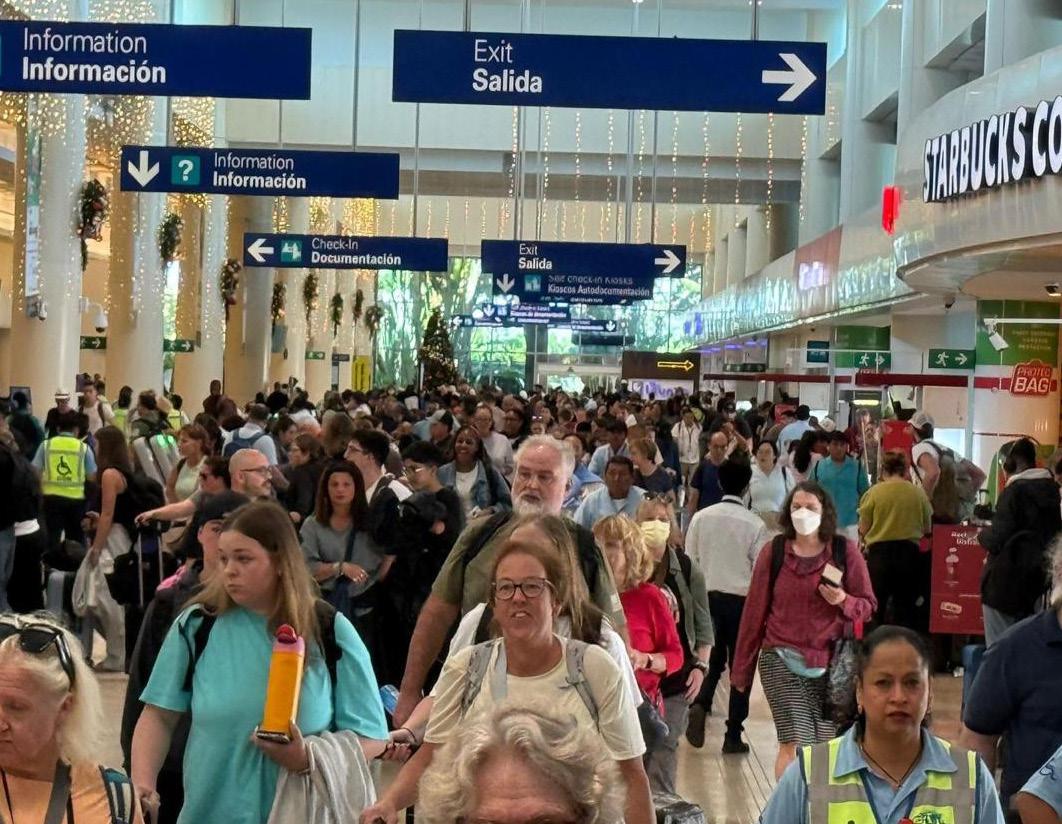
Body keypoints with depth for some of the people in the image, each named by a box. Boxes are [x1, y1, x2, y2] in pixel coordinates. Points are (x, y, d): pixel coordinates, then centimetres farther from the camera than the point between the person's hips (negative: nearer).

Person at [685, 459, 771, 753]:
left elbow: (690, 561, 3)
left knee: (712, 659, 18)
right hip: (741, 600, -3)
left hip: (707, 597, 3)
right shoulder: (755, 524, -11)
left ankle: (700, 704, -9)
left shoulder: (701, 518, -2)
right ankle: (733, 736, 9)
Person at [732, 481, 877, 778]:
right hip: (781, 660, -1)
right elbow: (754, 611, 8)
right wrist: (742, 670, 12)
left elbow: (868, 606, 6)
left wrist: (843, 601, -18)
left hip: (828, 662, 1)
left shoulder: (845, 551, 2)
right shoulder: (773, 551, 3)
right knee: (795, 743, -13)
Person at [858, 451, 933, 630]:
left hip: (879, 553, -2)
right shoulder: (918, 493, 1)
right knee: (905, 607, 11)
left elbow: (863, 530, -3)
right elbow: (927, 530, 9)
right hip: (910, 552, 2)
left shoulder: (874, 492, -5)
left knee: (876, 607, 7)